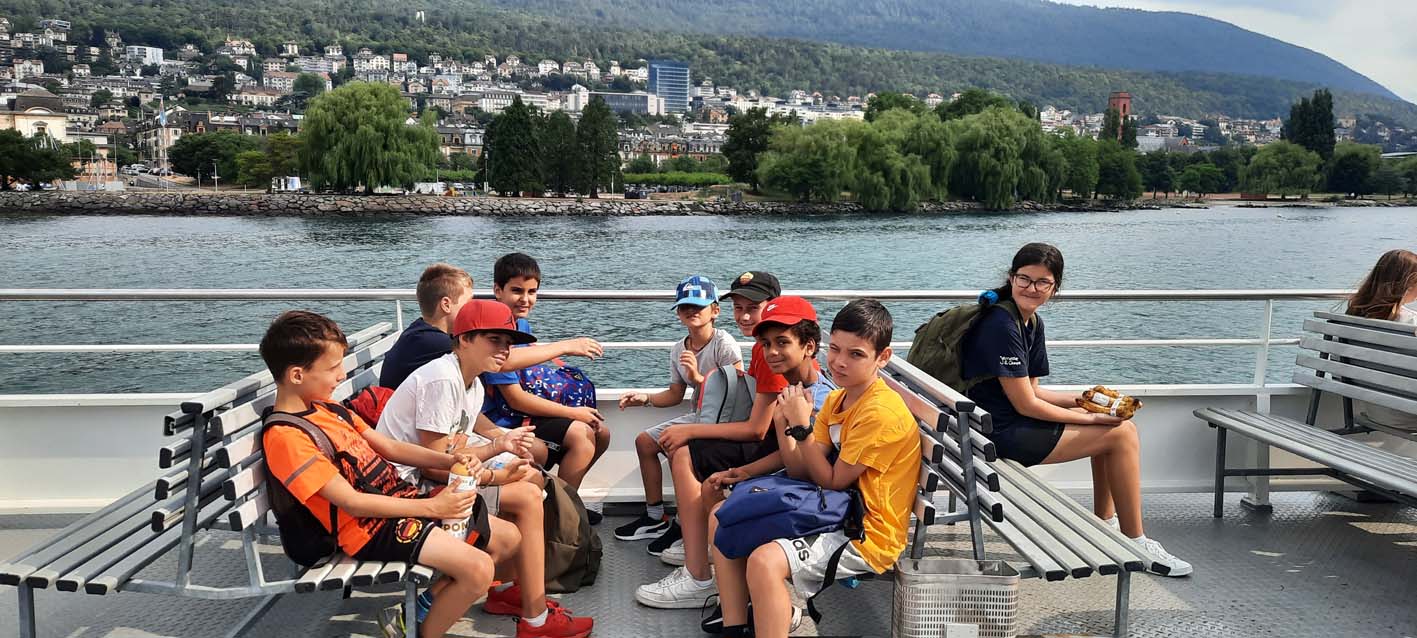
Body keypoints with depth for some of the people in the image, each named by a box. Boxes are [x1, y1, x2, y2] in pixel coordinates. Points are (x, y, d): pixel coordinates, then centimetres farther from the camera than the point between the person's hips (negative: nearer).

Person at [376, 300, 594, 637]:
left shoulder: (472, 385, 8)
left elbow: (453, 451, 6)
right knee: (527, 498, -15)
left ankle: (506, 587, 15)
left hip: (428, 475, 10)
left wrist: (499, 444, -10)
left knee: (532, 477, 8)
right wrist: (494, 476, -17)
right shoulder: (442, 380, -21)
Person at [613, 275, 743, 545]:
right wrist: (646, 398, -3)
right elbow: (675, 395, 13)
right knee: (644, 441, 8)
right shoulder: (678, 350, 5)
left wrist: (699, 377, -31)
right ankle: (656, 518, 18)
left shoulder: (724, 343, -17)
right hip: (699, 416, 9)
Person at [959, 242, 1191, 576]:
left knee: (1113, 426, 18)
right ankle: (1135, 542, 6)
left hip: (1010, 425, 10)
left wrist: (1082, 400, 0)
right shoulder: (1001, 326, -20)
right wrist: (1090, 418, -10)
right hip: (1002, 435, -10)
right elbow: (1026, 404, -18)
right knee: (1122, 433, -6)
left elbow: (1031, 390, 14)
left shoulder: (1033, 323, 10)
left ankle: (1104, 524, 24)